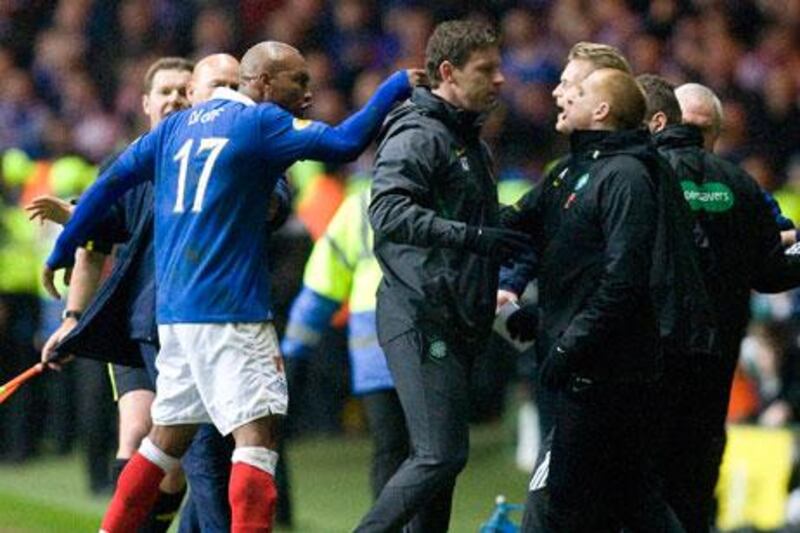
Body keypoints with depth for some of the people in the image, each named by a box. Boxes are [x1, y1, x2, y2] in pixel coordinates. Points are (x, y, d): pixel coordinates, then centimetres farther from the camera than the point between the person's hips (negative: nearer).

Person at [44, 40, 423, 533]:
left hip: (173, 311, 8)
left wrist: (64, 251, 25)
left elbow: (113, 181, 17)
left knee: (168, 437, 17)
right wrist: (398, 86, -3)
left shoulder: (180, 124, 15)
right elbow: (345, 142, -15)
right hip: (229, 312, -8)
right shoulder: (259, 123, -6)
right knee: (258, 435, -11)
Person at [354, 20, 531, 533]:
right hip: (421, 318, -10)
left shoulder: (472, 142, 21)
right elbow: (388, 210, -26)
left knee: (441, 456, 10)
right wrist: (472, 236, -31)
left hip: (456, 323, 10)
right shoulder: (418, 134, -11)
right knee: (441, 454, -16)